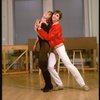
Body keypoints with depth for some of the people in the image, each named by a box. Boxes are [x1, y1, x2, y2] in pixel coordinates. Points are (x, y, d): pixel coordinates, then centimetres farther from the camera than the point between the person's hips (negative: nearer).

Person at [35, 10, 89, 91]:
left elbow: (48, 37, -25)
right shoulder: (51, 25, 6)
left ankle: (83, 84, 0)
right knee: (50, 66, -9)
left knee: (69, 65, -8)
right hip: (53, 49, 7)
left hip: (59, 48, -7)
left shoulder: (57, 27, -18)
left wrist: (39, 28, -22)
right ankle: (59, 85, 3)